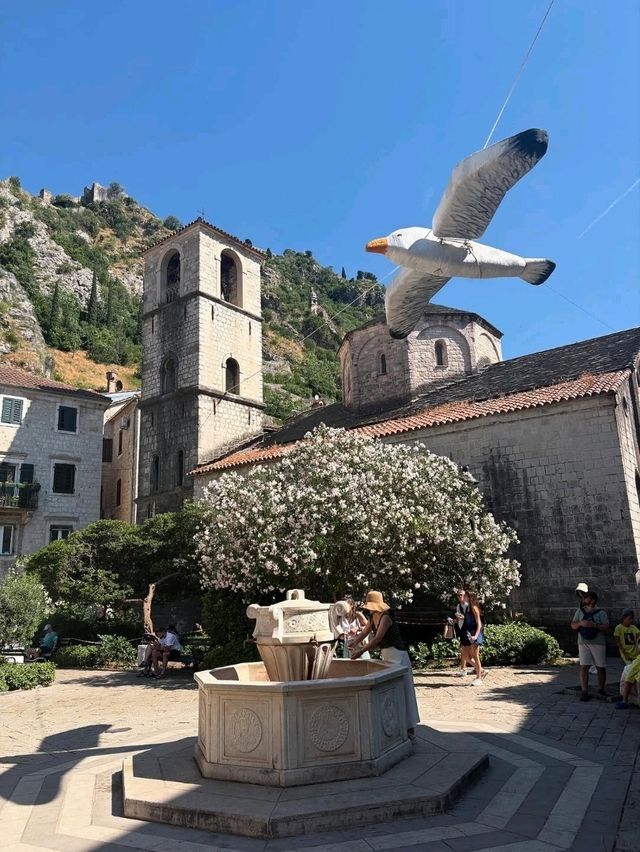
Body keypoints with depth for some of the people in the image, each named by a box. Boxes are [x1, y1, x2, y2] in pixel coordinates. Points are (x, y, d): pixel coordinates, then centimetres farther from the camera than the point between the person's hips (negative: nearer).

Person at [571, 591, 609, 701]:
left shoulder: (601, 613, 3)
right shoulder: (579, 611, 11)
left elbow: (606, 628, -6)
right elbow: (573, 626, 11)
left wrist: (595, 625, -20)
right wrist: (580, 623, -9)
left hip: (598, 643, -1)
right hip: (583, 643, 1)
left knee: (601, 667, 7)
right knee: (584, 667, -7)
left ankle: (601, 689, 28)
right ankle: (584, 692, -3)